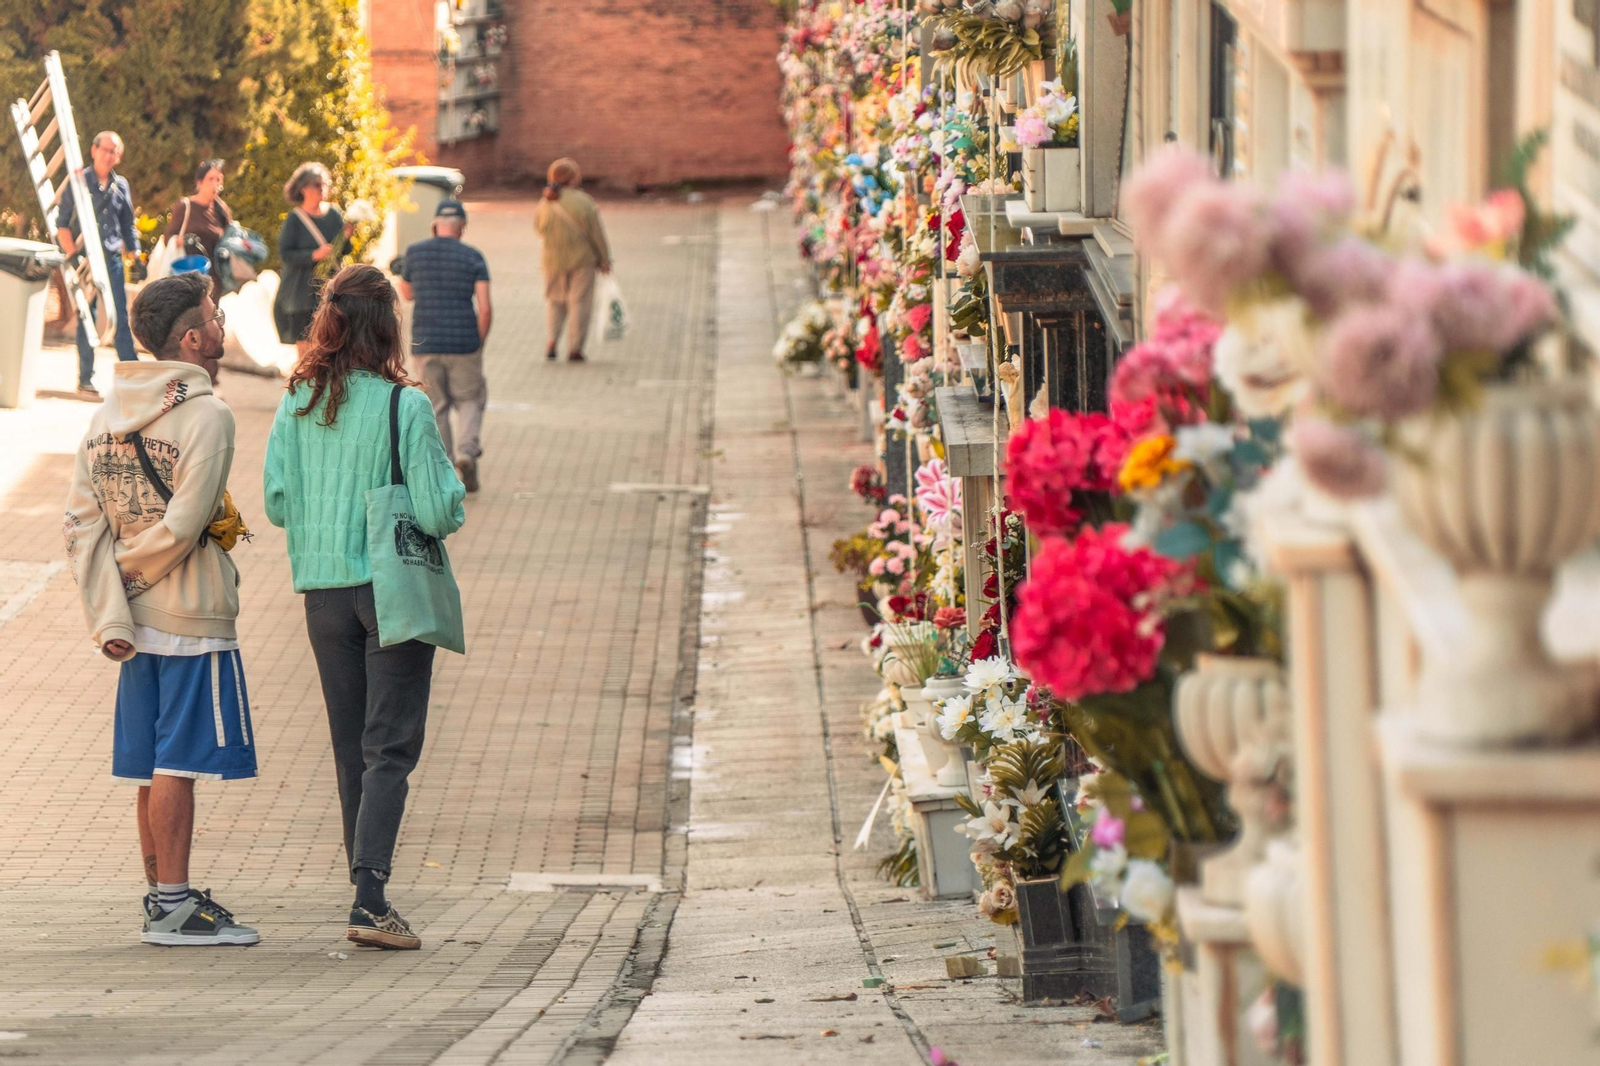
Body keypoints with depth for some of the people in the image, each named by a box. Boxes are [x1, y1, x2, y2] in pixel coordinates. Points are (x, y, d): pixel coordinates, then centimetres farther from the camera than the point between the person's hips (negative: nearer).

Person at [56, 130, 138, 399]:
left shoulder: (121, 185, 10)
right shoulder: (78, 181, -1)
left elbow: (128, 226, 17)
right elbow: (62, 223, -1)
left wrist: (134, 255, 11)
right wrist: (73, 255, -10)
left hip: (113, 259, 3)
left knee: (121, 319, 0)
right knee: (86, 319, -1)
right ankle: (85, 380, 4)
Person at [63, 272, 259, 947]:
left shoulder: (107, 416, 9)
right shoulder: (205, 415, -13)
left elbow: (82, 525, 2)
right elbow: (183, 527, -20)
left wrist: (110, 616, -4)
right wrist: (133, 573, -2)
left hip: (140, 617, 7)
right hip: (193, 614, -7)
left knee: (156, 764, 14)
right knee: (178, 762, -4)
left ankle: (163, 897, 21)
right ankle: (173, 907, -1)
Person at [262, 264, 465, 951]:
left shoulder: (297, 404, -1)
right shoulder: (404, 406, -14)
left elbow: (276, 504, 2)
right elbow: (437, 511, -15)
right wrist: (451, 491, 6)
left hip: (322, 592, 5)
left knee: (350, 749, 14)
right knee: (390, 748, -3)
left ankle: (368, 895, 20)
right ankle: (370, 900, -14)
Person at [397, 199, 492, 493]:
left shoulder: (415, 252, 0)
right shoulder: (473, 257, -3)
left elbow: (406, 293, 17)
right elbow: (485, 308, -8)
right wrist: (480, 344, 5)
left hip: (425, 344, 1)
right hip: (463, 344, -1)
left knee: (436, 407, 13)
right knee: (469, 400, 17)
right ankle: (467, 450, -9)